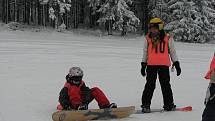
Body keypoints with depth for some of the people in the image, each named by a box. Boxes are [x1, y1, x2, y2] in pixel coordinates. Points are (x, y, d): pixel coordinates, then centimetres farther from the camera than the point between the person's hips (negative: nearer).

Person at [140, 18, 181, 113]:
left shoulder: (168, 39, 4)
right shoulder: (147, 39, 8)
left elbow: (172, 52, 11)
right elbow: (145, 53, 16)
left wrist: (176, 64, 9)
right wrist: (143, 65, 13)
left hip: (164, 65, -1)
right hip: (151, 65, 1)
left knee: (165, 85, 4)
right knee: (150, 85, -1)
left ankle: (169, 104, 15)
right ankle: (145, 104, 4)